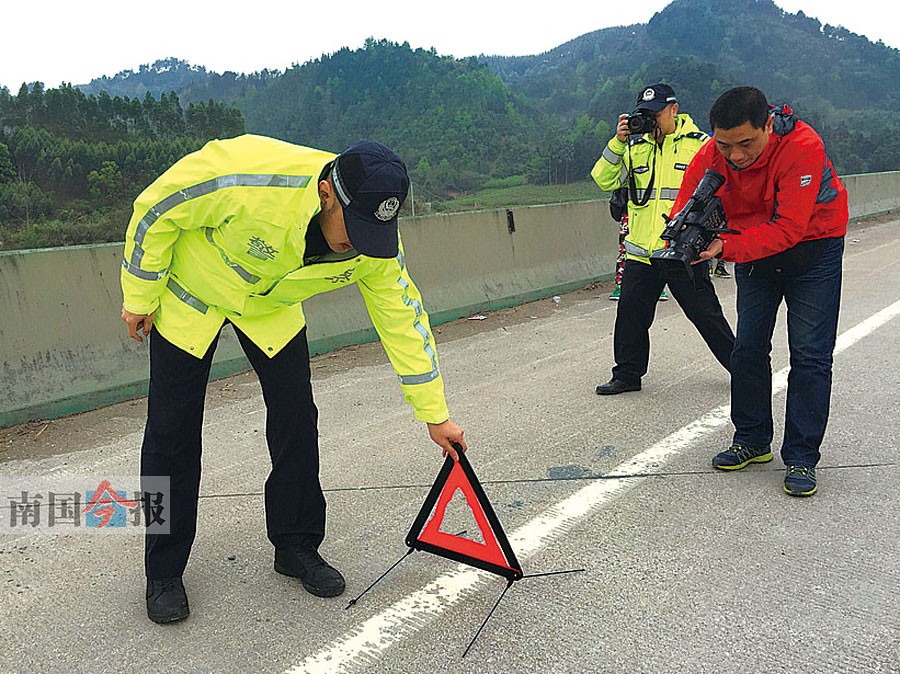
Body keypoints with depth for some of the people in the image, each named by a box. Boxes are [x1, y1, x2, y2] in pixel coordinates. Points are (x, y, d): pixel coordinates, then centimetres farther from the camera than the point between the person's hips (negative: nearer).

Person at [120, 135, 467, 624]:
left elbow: (403, 318, -13)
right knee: (172, 432, -2)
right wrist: (140, 298, -13)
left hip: (271, 306, 4)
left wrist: (434, 414, -9)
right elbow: (155, 211, -23)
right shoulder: (246, 174, -40)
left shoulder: (375, 245, -26)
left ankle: (296, 546, 18)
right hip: (188, 290, -3)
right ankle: (164, 572, 15)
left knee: (297, 420, -2)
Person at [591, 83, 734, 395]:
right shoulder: (635, 146, 12)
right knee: (631, 314, 7)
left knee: (707, 315, 4)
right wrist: (617, 143, -4)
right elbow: (604, 180, 6)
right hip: (641, 253, 4)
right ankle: (628, 374, 23)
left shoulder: (701, 144, 0)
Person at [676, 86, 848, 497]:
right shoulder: (708, 158, -19)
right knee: (748, 349, 6)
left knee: (809, 353, -7)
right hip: (754, 249, 4)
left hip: (813, 245, -4)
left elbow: (788, 228, -36)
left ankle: (802, 458, 1)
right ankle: (752, 441, 21)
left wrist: (726, 248, -47)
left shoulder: (802, 147, -32)